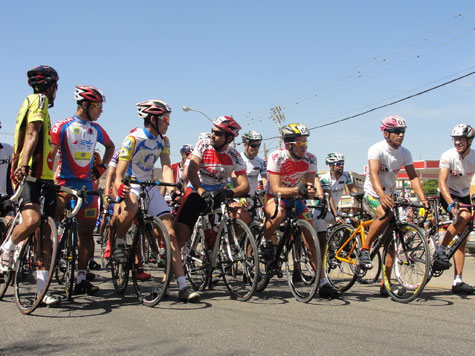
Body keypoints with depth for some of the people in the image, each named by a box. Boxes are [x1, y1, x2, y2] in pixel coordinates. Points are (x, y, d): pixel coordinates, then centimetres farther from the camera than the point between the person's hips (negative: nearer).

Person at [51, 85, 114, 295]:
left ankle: (82, 278, 7)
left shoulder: (96, 129, 11)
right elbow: (50, 154, -12)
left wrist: (101, 168, 15)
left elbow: (110, 146, 29)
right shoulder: (63, 127, -5)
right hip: (65, 182, -4)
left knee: (87, 231, 2)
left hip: (88, 184, 5)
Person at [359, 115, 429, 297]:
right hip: (372, 195, -5)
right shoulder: (376, 149, -18)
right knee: (385, 215, -38)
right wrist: (381, 195, -50)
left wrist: (423, 199, -23)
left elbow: (413, 177, -7)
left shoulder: (405, 153, -1)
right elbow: (374, 174, -32)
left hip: (389, 196, 6)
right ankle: (364, 249, -19)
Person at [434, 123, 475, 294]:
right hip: (448, 195, -4)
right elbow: (442, 182, -30)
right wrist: (451, 204, -44)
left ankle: (457, 282, 1)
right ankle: (440, 250, -20)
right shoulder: (448, 156, -21)